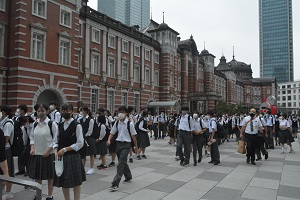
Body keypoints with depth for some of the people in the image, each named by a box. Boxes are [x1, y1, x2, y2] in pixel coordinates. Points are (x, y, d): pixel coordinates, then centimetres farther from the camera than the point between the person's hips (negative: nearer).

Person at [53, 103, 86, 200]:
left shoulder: (77, 125, -10)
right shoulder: (60, 125, 8)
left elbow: (80, 143, -13)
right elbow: (57, 141, 12)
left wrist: (65, 149, -16)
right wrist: (56, 151, -7)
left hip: (73, 157, -6)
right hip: (61, 157, 6)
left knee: (75, 182, 4)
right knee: (63, 182, 15)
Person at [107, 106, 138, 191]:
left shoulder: (129, 123, -11)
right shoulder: (117, 123, 4)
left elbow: (133, 135, -5)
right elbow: (112, 132, 10)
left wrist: (136, 146, 0)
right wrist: (109, 139, -10)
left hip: (126, 144, -6)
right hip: (118, 143, 6)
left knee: (121, 164, -11)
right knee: (123, 162, 18)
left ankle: (115, 184, -10)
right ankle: (128, 176, 42)